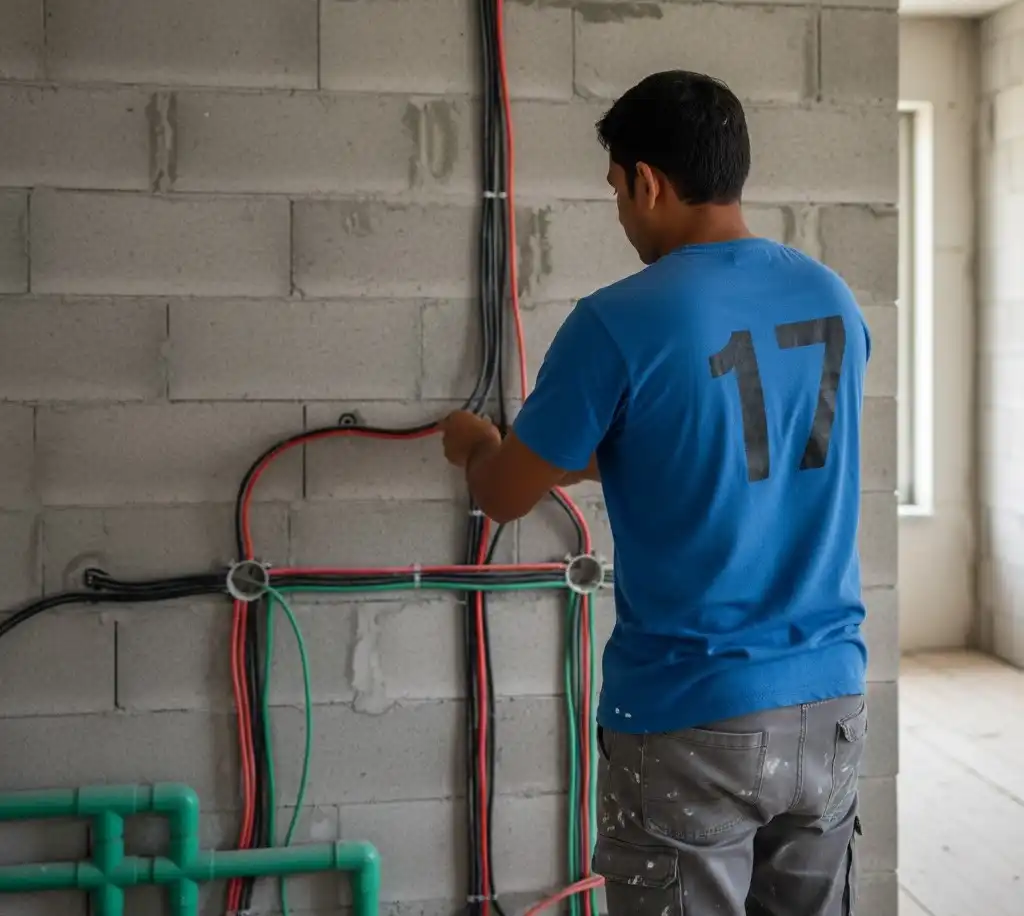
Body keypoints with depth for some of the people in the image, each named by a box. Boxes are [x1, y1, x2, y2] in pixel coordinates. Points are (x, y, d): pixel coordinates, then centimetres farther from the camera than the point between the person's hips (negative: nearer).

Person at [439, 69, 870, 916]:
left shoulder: (620, 322, -16)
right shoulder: (835, 301, 4)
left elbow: (505, 497, -4)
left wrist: (474, 444, 18)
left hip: (691, 719, -5)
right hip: (829, 702, 6)